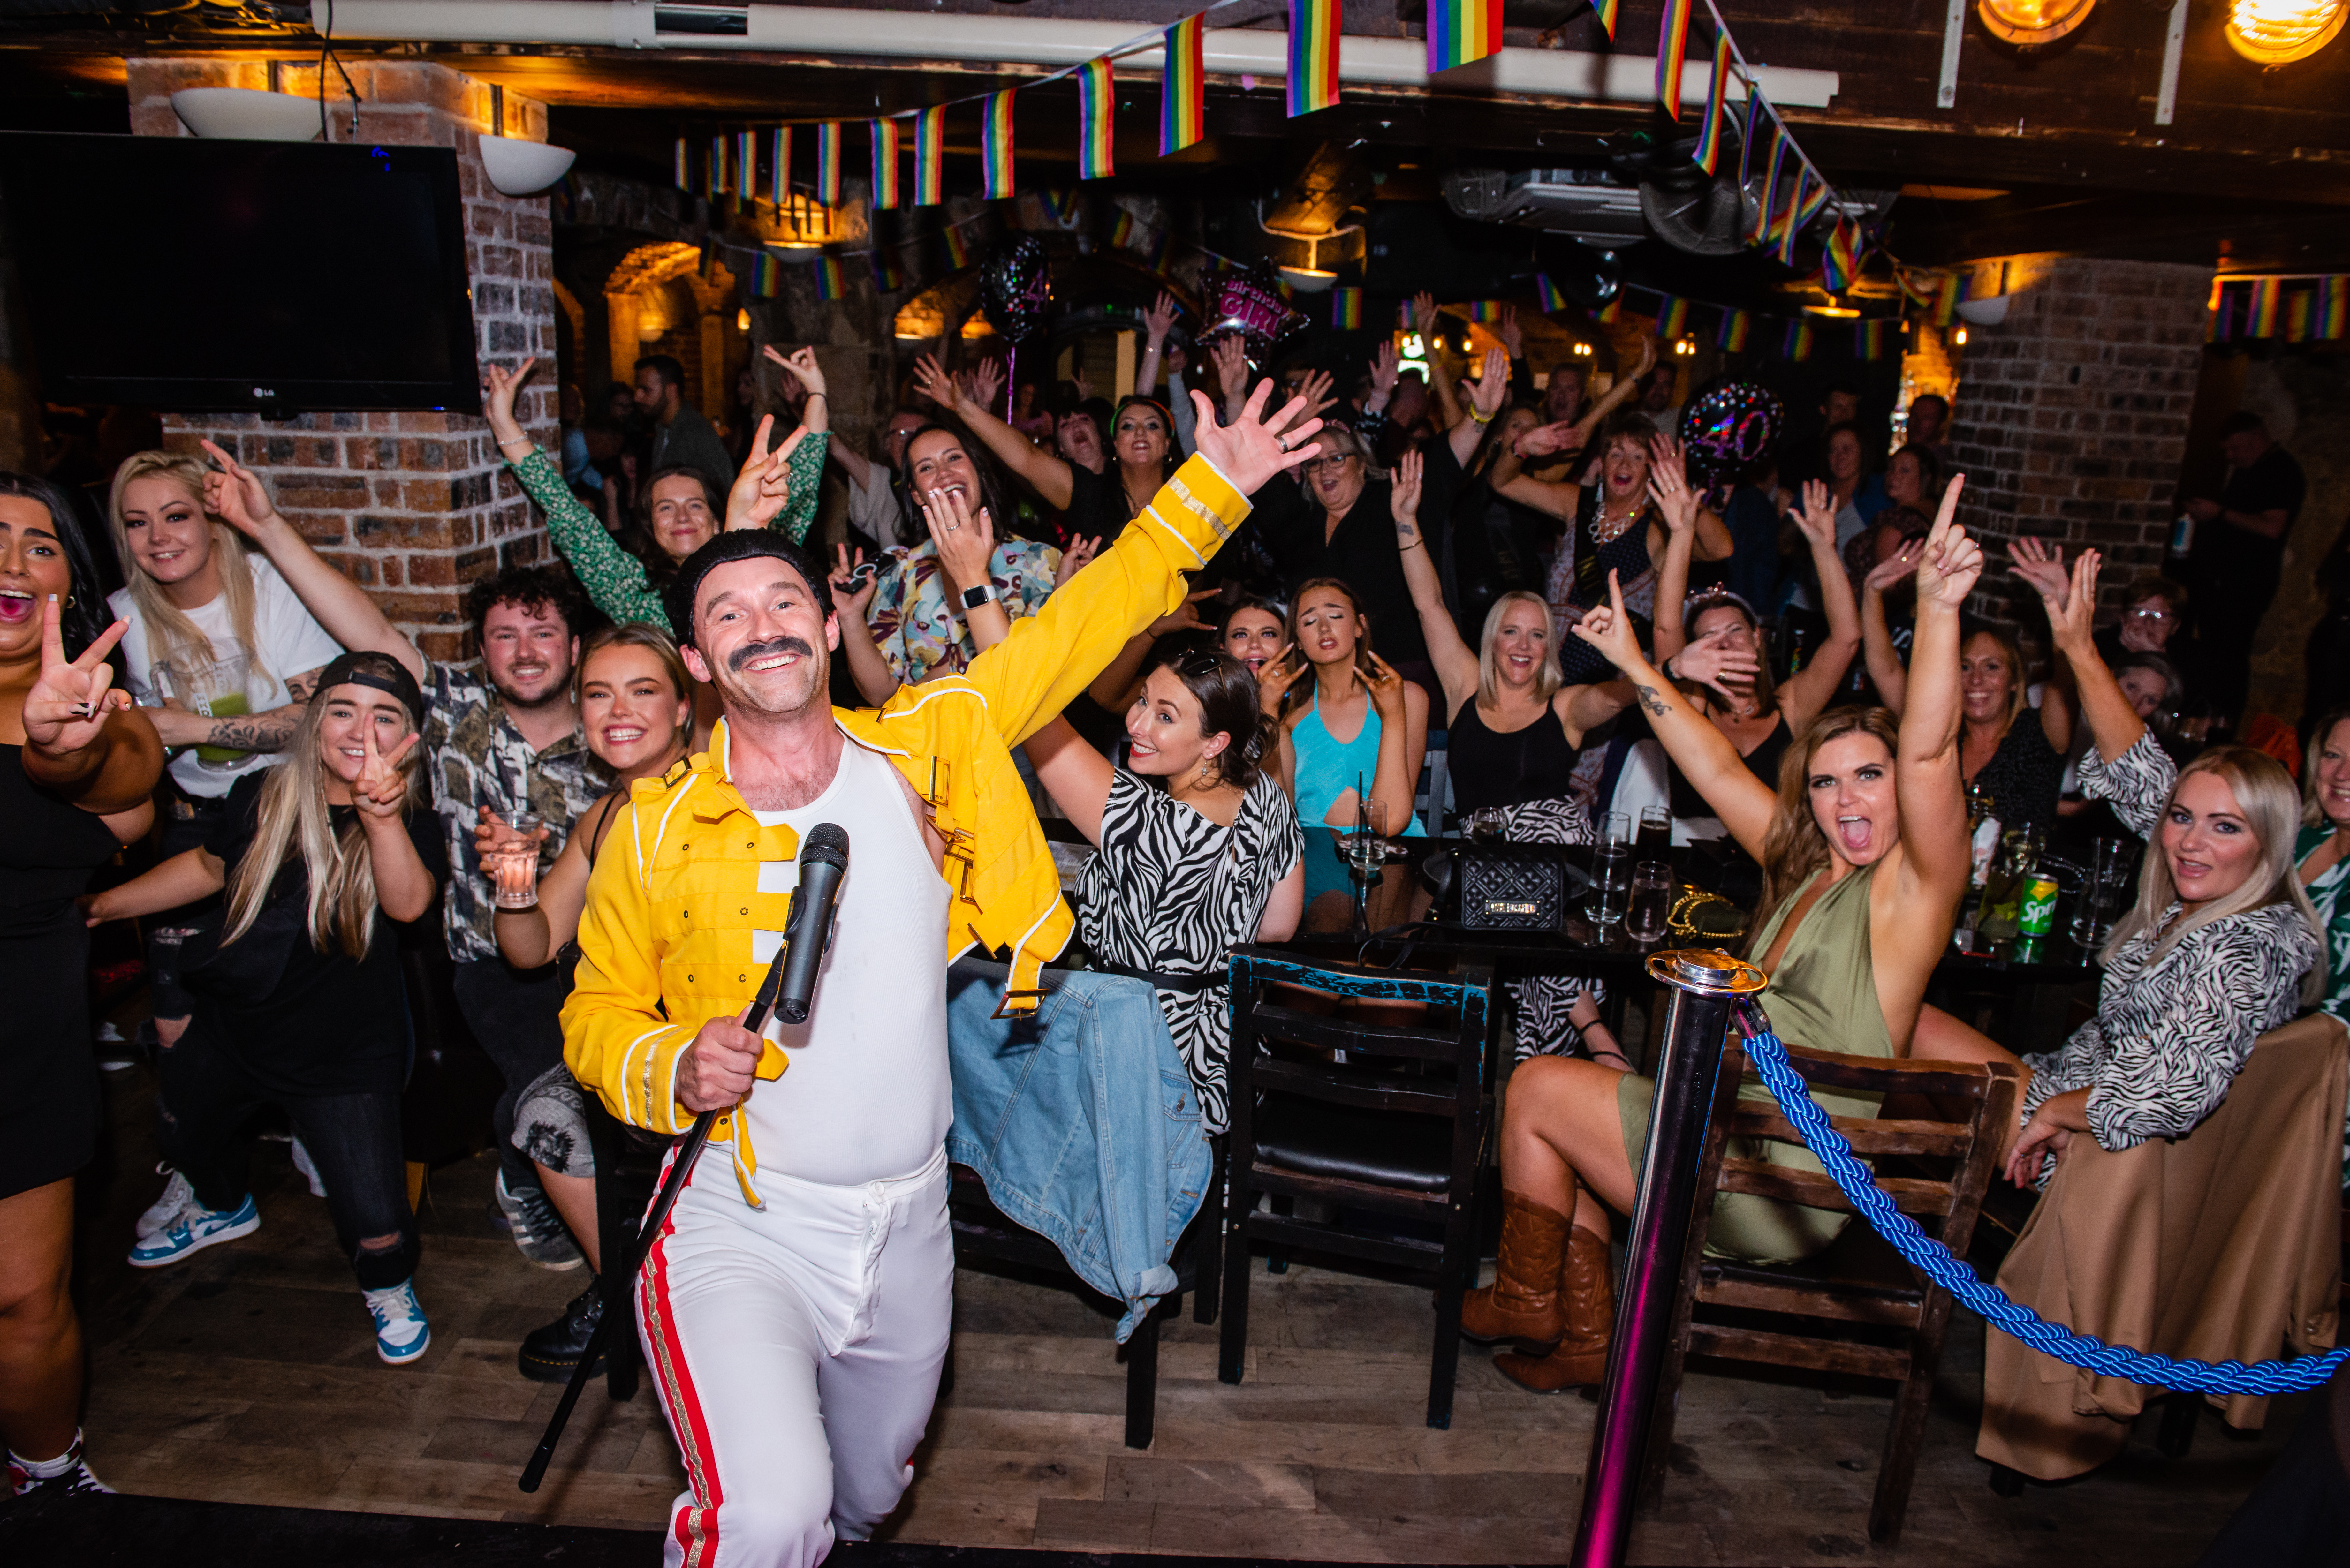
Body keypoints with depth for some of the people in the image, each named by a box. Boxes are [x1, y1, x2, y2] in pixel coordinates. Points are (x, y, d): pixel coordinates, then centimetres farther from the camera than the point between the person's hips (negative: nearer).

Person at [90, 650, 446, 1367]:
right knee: (184, 1132, 32)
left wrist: (383, 816, -57)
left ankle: (389, 1286, 25)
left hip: (345, 1055, -5)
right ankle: (225, 1208, 66)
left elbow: (410, 903, -40)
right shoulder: (263, 797, -8)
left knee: (375, 1221, -11)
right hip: (232, 1029, 5)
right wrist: (98, 905, 17)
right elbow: (208, 866, 13)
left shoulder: (409, 824, -19)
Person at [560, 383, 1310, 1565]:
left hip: (908, 1224, 3)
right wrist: (672, 1070, -18)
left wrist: (1213, 487, -2)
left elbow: (1078, 626, -1)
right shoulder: (655, 831, -8)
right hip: (740, 1230, -3)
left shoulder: (925, 745, -5)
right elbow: (598, 1014, 4)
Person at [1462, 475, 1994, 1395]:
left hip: (1779, 1190, -9)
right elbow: (1721, 773, 15)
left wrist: (1938, 609, -42)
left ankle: (1524, 1303, 19)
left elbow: (1930, 752, -29)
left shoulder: (1912, 888, -12)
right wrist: (1635, 666, 16)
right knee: (1556, 1101, 15)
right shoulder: (1805, 868, 9)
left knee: (1538, 1088, -2)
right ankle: (1586, 1339, 17)